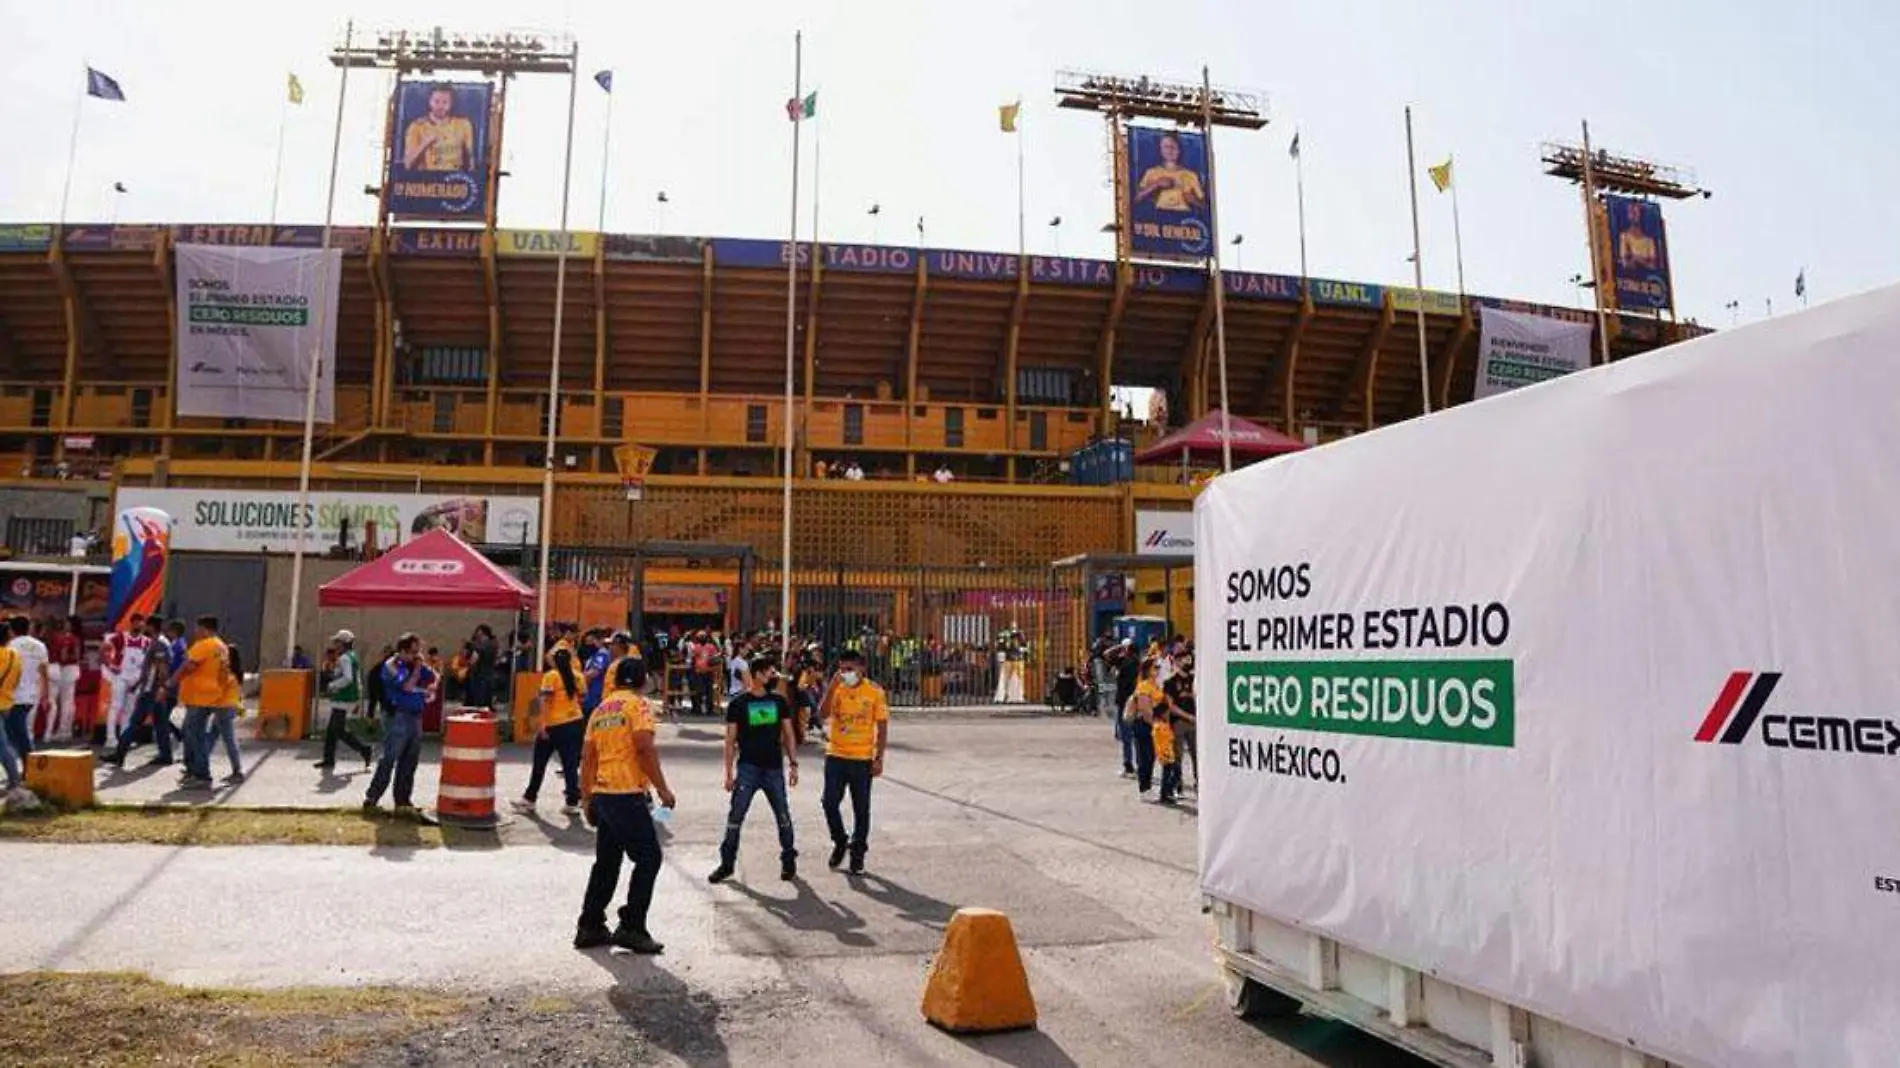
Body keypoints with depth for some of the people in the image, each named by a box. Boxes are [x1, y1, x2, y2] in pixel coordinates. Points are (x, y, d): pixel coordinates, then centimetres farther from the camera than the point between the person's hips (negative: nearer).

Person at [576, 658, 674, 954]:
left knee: (606, 861, 16)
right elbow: (644, 746, -17)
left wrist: (586, 798, 20)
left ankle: (590, 927, 20)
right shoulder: (638, 705, -5)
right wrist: (662, 788, -12)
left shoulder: (600, 709, 15)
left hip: (601, 794, 8)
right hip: (628, 794, -8)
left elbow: (587, 757, 15)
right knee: (648, 858, 0)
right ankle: (632, 927, -2)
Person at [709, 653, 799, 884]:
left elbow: (788, 734, 9)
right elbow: (731, 740, -2)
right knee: (735, 816, -1)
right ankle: (727, 864, 13)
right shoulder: (738, 704, -4)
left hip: (774, 769, 2)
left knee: (783, 816, 8)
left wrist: (794, 764, 2)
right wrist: (729, 772, -5)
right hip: (747, 768, -2)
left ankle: (789, 861, 23)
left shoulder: (779, 702, 4)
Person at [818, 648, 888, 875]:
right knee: (830, 803, -2)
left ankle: (858, 853, 21)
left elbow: (882, 726, -2)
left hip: (862, 759, -2)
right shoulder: (835, 689, 1)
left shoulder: (875, 691, -5)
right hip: (836, 756, 2)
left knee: (861, 809, 6)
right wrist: (833, 685, -20)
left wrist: (879, 758, -6)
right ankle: (840, 843, 23)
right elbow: (823, 714, -15)